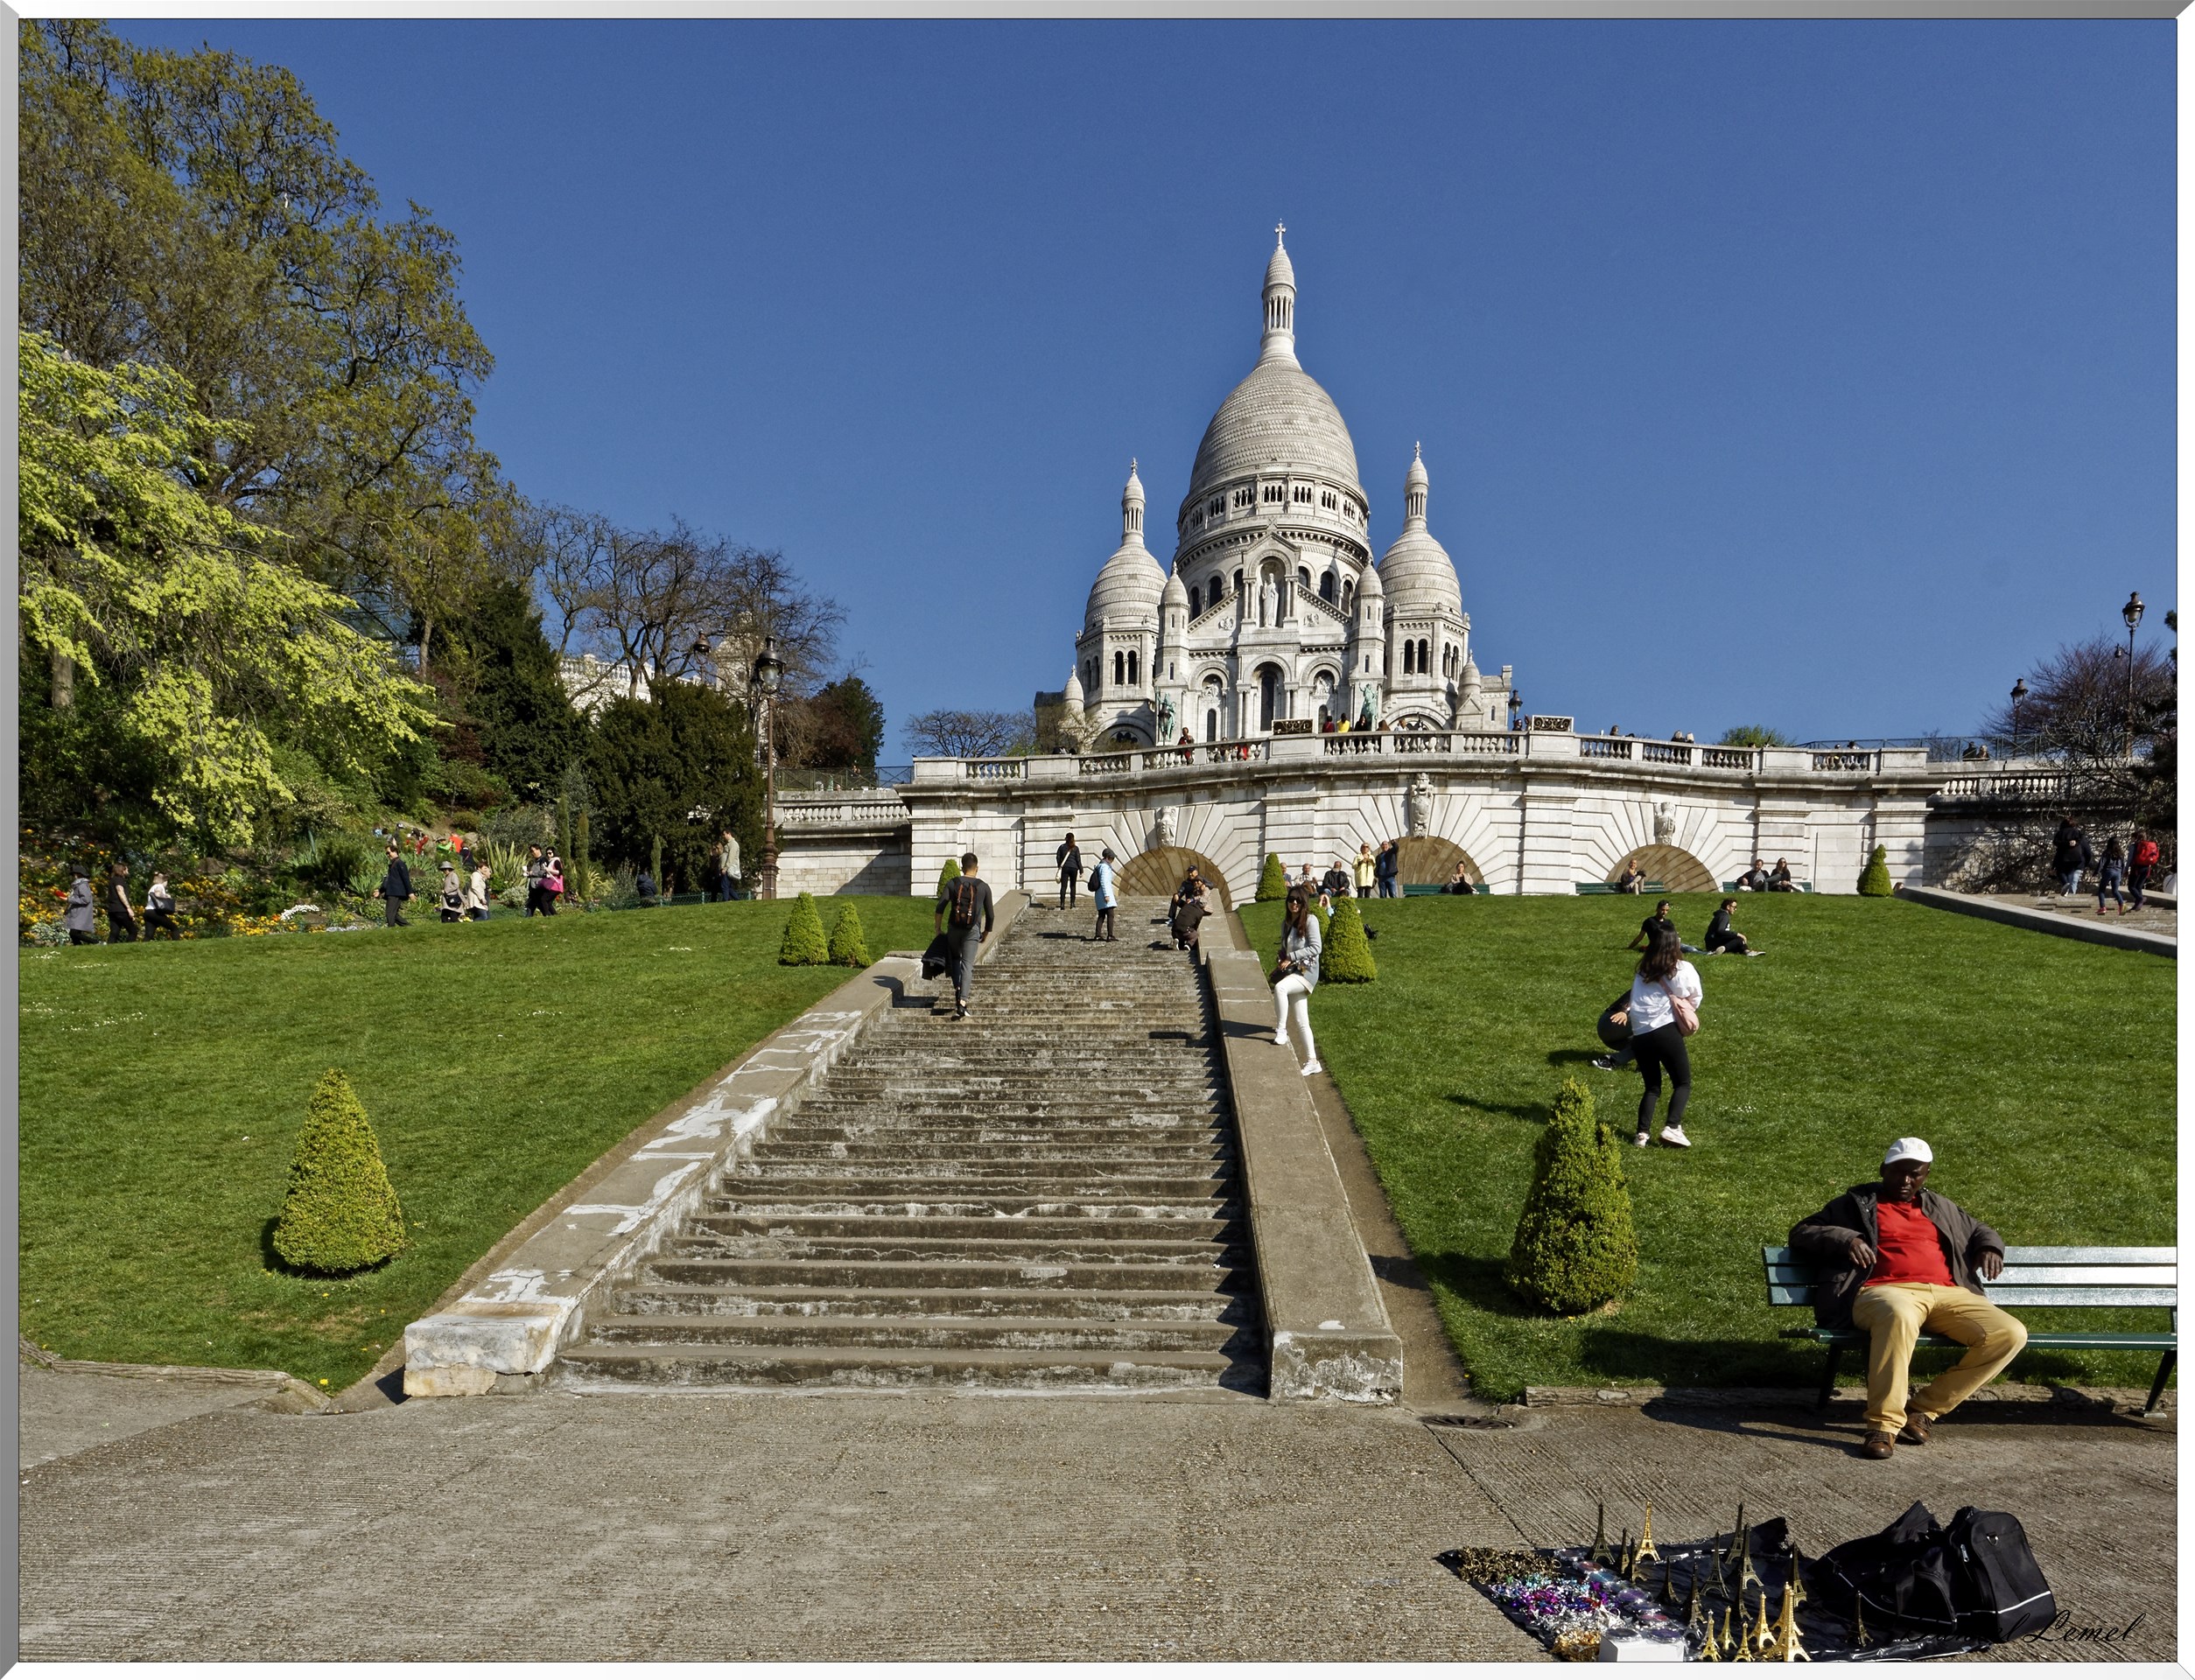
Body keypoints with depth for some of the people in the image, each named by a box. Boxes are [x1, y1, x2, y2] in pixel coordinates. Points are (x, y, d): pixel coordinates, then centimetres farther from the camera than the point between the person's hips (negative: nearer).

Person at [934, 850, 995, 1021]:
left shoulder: (952, 883, 4)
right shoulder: (984, 887, 6)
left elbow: (941, 906, -7)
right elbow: (989, 914, 8)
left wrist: (937, 926, 1)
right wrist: (986, 932, 22)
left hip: (954, 928, 1)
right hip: (973, 930, -1)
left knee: (955, 958, 24)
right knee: (967, 964, -6)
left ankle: (957, 989, 10)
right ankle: (962, 1002, -18)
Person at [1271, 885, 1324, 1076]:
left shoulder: (1310, 920, -7)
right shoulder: (1286, 923, 13)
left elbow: (1316, 947, -14)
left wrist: (1291, 958, -14)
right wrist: (1281, 962, 2)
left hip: (1307, 971, -7)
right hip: (1293, 972, 7)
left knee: (1280, 987, -36)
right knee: (1302, 1022, 6)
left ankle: (1281, 1031, -27)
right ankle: (1311, 1061, 13)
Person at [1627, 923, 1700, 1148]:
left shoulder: (1642, 972, 16)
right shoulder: (1683, 970, 4)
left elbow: (1634, 1001, 6)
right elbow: (1694, 999, 9)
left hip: (1639, 1036, 4)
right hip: (1666, 1031, -4)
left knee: (1652, 1087, 15)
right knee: (1683, 1083, 8)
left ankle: (1642, 1133, 1)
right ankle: (1672, 1127, -10)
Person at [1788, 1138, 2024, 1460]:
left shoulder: (1940, 1208, 30)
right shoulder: (1857, 1203, 17)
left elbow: (1981, 1231, 42)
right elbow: (1801, 1233, 12)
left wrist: (1990, 1247, 17)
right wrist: (1844, 1239, -8)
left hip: (1947, 1294, 5)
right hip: (1885, 1291, -5)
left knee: (2011, 1334, -20)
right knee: (1899, 1314, -42)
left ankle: (1923, 1410, -11)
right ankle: (1883, 1424, -33)